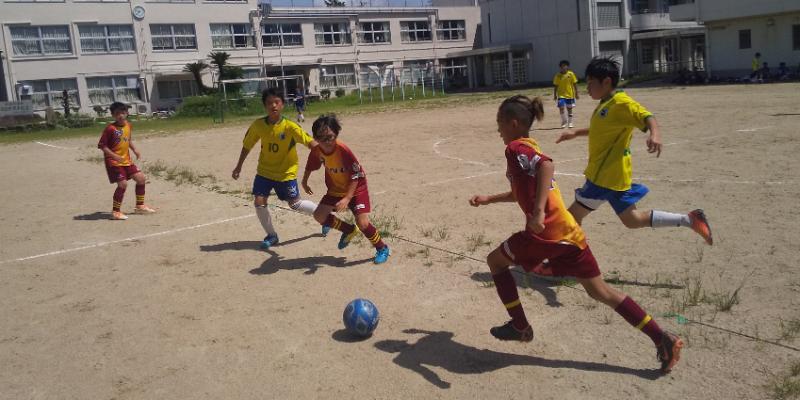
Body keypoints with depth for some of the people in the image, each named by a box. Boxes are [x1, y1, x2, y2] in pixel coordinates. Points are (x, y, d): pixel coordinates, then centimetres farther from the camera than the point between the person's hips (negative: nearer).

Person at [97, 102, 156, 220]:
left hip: (126, 160, 8)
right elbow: (101, 145, -16)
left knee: (141, 178, 7)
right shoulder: (110, 128, -16)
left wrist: (135, 150, 7)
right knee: (123, 184, -17)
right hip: (114, 162, -8)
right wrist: (114, 156, -26)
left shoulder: (128, 125, 5)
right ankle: (115, 212, -3)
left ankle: (140, 206, 23)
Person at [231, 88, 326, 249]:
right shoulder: (258, 125, -11)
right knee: (259, 202, -7)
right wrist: (239, 167, 10)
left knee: (295, 204, 5)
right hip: (264, 171, 3)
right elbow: (247, 145, 4)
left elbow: (310, 142, -24)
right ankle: (271, 235, 15)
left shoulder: (290, 127, -21)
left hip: (286, 173, -3)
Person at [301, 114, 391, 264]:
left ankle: (382, 248, 7)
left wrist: (347, 198, -31)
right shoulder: (317, 152, -14)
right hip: (335, 189, 6)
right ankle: (349, 231, 20)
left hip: (356, 189, -6)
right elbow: (310, 167, 9)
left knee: (362, 222, -19)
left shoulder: (343, 150, -31)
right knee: (319, 215, -3)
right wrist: (304, 182, 19)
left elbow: (355, 176, -26)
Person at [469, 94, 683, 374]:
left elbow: (546, 165, -29)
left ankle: (519, 327, 19)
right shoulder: (530, 148, 22)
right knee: (600, 291, 13)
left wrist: (538, 211, -35)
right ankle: (663, 339, 9)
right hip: (570, 232, 9)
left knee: (495, 261, 14)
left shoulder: (516, 148, -7)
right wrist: (488, 199, 34)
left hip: (546, 232, -9)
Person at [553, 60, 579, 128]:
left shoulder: (571, 74, -5)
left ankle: (570, 122, 23)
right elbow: (556, 86, 4)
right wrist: (555, 95, 3)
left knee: (569, 108, 10)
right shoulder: (557, 76, -2)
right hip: (561, 95, 0)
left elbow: (575, 84, 0)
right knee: (561, 108, -12)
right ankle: (564, 122, 6)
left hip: (570, 95, 0)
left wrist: (576, 93, -1)